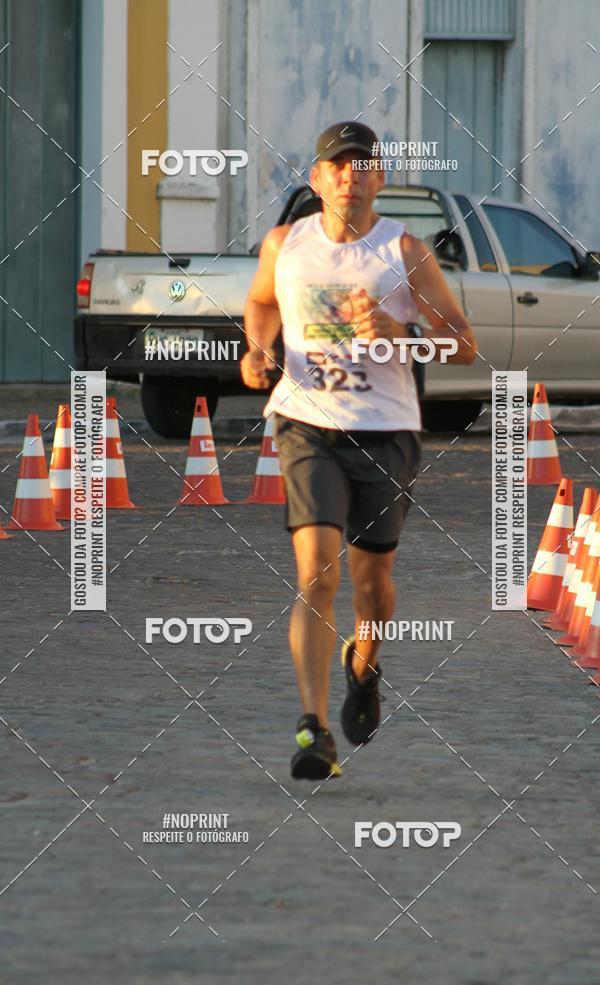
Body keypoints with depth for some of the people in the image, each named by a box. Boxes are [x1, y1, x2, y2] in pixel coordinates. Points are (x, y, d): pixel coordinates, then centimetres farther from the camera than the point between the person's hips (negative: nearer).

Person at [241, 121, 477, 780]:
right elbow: (261, 302, 25)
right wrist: (257, 348, 4)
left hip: (385, 434, 0)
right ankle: (314, 731, -22)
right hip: (307, 427, 0)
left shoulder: (404, 252, -4)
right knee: (316, 577, -16)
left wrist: (394, 330, -19)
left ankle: (363, 665, 45)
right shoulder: (284, 244, 3)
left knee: (371, 581, 10)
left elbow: (464, 345, -3)